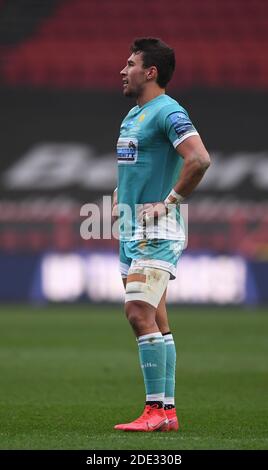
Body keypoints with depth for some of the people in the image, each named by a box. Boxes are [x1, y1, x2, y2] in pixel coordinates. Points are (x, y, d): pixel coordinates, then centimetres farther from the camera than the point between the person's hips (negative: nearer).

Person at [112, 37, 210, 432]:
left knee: (140, 314, -17)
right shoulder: (133, 115, 18)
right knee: (155, 321, 8)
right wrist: (119, 198, 18)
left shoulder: (168, 112, -12)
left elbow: (199, 159, -25)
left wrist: (171, 200, -19)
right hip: (131, 230, 10)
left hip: (157, 231, -10)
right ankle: (167, 410, 10)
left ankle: (157, 410, -17)